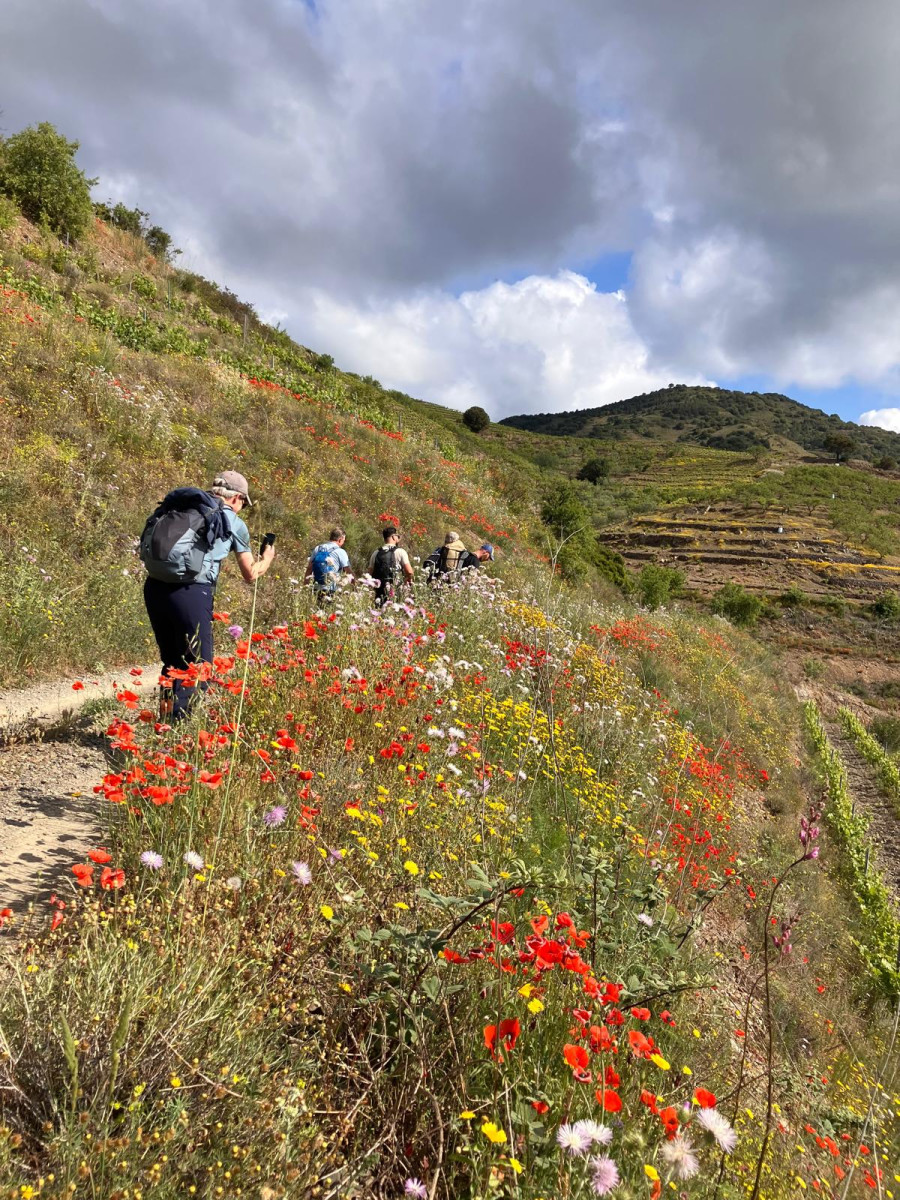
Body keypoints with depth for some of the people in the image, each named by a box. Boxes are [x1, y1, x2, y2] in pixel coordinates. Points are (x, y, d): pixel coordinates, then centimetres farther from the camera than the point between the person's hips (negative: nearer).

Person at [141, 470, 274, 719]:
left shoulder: (179, 506, 19)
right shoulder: (233, 522, 8)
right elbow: (251, 575, 16)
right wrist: (267, 558, 37)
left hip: (154, 586, 6)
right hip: (190, 593, -6)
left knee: (171, 661, 21)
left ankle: (165, 718, 28)